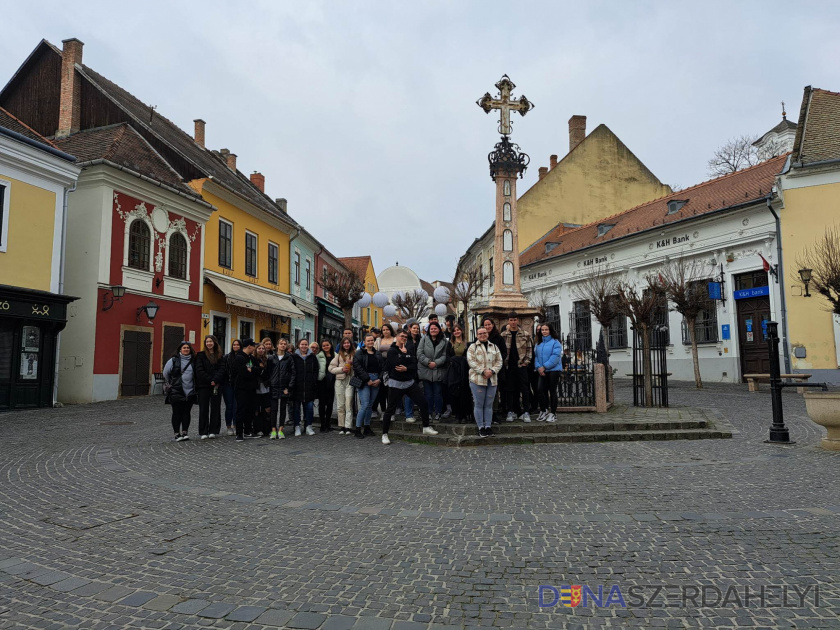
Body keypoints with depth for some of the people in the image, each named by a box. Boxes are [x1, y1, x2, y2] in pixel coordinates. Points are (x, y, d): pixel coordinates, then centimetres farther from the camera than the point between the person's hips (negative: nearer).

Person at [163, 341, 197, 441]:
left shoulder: (193, 361, 7)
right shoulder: (174, 360, -2)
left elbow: (196, 374, 15)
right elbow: (166, 373, 8)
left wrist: (195, 385, 10)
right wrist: (171, 384, 13)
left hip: (190, 392, 3)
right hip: (177, 392, -3)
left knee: (186, 412, 5)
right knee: (177, 413, 0)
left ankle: (185, 432, 11)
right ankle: (177, 434, 6)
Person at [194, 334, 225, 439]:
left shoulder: (219, 356, 11)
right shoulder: (200, 355, 5)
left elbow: (222, 369, 0)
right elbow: (199, 371, -5)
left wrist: (215, 380, -15)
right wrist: (210, 380, -13)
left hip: (217, 385, 2)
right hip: (203, 385, -2)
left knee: (215, 408, 3)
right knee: (203, 409, 0)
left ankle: (213, 431, 9)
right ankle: (203, 432, 5)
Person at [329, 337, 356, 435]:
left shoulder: (355, 353, 4)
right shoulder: (338, 354, 6)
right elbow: (331, 368, 4)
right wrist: (342, 369, -8)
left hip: (350, 380, -1)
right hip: (340, 381, 2)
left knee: (348, 405, -6)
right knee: (341, 405, 5)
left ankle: (348, 427, -3)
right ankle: (341, 427, 12)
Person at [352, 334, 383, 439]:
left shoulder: (377, 354, 16)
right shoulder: (359, 353, 1)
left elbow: (381, 368, 13)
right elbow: (357, 367, -9)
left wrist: (379, 379, -4)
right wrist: (367, 380, -13)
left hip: (376, 382, 5)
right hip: (364, 382, -5)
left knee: (370, 405, 8)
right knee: (364, 405, -12)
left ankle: (367, 427, 17)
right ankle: (358, 429, -6)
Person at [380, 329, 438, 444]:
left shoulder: (409, 351, 12)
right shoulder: (392, 351, -6)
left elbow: (414, 365, 1)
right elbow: (396, 364, -21)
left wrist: (406, 368, -17)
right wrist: (403, 353, -9)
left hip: (410, 382, 6)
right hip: (396, 384, -6)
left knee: (423, 402, 1)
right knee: (390, 409, -1)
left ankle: (426, 427, 15)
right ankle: (384, 434, 11)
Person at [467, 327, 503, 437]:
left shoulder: (494, 347, 16)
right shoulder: (473, 347, 5)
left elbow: (499, 361, 9)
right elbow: (471, 361, -7)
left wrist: (492, 371, -9)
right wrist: (483, 371, -16)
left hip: (492, 379, 3)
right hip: (477, 379, -3)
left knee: (489, 404, 6)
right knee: (479, 404, -2)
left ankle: (488, 426, 12)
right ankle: (481, 428, 5)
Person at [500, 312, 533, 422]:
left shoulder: (525, 334, 6)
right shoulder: (503, 335, 7)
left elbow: (529, 349, 6)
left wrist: (526, 361, -2)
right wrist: (504, 362, -2)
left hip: (521, 365, 0)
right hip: (509, 366, 1)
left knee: (524, 389, -2)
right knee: (510, 389, 5)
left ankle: (525, 412, 3)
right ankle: (511, 412, 11)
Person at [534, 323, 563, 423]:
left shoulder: (555, 342, -5)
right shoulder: (538, 343, 13)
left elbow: (555, 356, -14)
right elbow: (536, 356, 9)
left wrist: (544, 367, -16)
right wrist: (538, 367, -8)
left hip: (553, 370, -5)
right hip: (542, 371, 5)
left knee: (552, 391, 1)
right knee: (541, 390, 0)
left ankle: (552, 414, 8)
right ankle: (544, 411, 14)